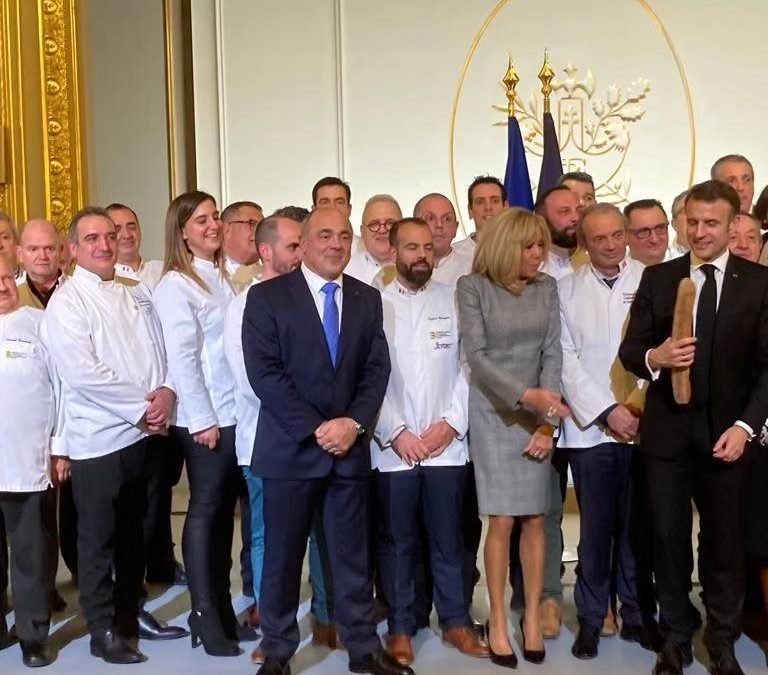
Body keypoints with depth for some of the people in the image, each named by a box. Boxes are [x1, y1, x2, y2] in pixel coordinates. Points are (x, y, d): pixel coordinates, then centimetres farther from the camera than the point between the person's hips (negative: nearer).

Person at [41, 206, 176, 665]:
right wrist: (142, 406, -16)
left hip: (148, 433, 6)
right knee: (98, 539, 6)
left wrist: (168, 392, -10)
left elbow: (163, 349, 9)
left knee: (134, 532, 18)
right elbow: (82, 374, -18)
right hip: (99, 438, -6)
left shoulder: (137, 293, 10)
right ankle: (103, 631, 18)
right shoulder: (66, 302, -9)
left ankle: (130, 614, 33)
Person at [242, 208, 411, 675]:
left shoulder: (368, 299, 9)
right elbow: (264, 373, -11)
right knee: (283, 554, 7)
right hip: (291, 446, -3)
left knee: (354, 553, 10)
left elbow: (377, 369, 5)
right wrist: (316, 429, -16)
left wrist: (354, 422, -11)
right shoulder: (267, 296, -3)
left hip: (351, 446, 3)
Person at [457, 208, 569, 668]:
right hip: (494, 413, -3)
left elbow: (552, 354, 1)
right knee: (502, 521, -4)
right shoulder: (473, 287, -5)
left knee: (535, 519, 3)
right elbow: (477, 356, -12)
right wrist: (527, 394, -23)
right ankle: (498, 620, 9)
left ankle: (533, 616, 16)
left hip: (538, 413, 3)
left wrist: (548, 420, -7)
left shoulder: (547, 288, 5)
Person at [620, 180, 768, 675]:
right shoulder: (657, 278, 5)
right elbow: (629, 350, 4)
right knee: (669, 539, 8)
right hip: (668, 431, 1)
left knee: (725, 541, 8)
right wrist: (654, 357, -19)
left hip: (726, 433, -1)